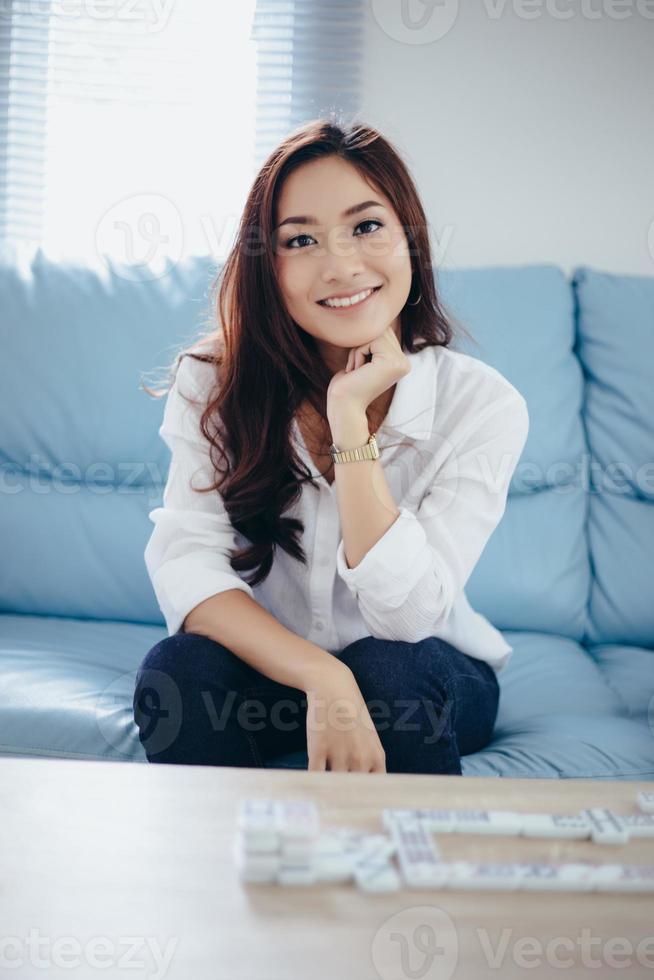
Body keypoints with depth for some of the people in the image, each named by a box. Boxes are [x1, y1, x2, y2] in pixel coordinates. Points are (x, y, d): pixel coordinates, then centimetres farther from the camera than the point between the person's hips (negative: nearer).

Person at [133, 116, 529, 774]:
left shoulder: (483, 405, -17)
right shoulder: (217, 382, -12)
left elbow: (407, 614, -23)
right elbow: (184, 561, -22)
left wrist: (349, 416, -29)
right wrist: (323, 680, -36)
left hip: (431, 682, 0)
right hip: (270, 669, 1)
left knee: (386, 668, -33)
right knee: (178, 668, -29)